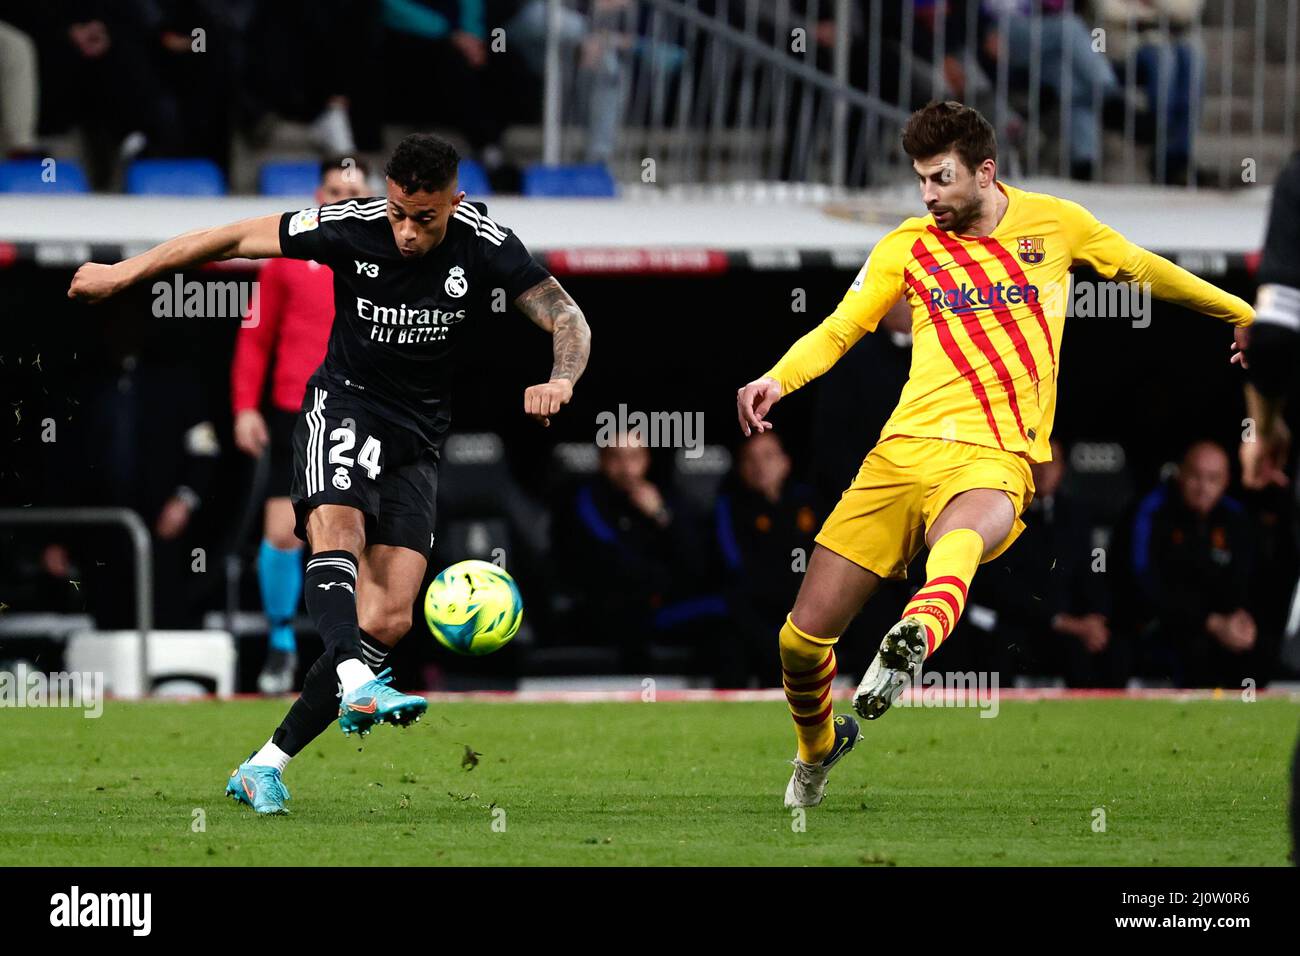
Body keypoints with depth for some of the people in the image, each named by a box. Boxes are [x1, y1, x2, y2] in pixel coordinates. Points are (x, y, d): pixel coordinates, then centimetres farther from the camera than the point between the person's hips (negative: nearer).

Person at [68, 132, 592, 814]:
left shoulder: (484, 246, -12)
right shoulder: (350, 228, -14)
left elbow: (567, 318, -10)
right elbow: (237, 239, -3)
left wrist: (561, 380, -33)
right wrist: (125, 272, 2)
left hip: (417, 436, 2)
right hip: (344, 402, -2)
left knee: (388, 621, -10)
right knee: (337, 525, -36)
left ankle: (266, 766, -4)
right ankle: (356, 684, -57)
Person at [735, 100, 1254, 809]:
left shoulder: (1055, 223, 10)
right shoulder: (906, 247, 12)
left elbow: (1144, 270, 25)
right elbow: (838, 331, 13)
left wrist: (1244, 314, 35)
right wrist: (776, 380, -8)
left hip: (994, 460, -2)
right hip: (903, 450, 2)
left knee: (958, 543, -42)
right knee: (802, 639, 0)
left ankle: (911, 642, -71)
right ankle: (818, 747, 31)